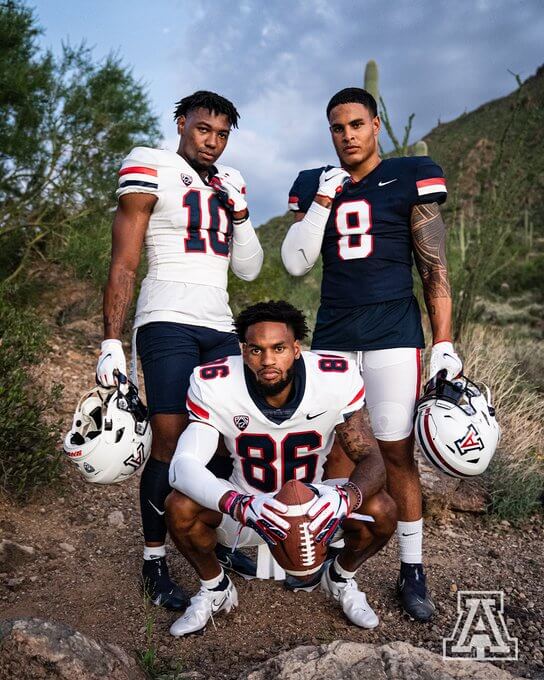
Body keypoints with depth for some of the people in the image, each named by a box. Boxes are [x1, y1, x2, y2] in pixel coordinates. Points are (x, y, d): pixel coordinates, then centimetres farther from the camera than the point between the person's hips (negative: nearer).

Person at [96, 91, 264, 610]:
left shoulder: (229, 185, 18)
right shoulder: (152, 172, 1)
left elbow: (248, 270, 16)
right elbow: (123, 266, -4)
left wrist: (239, 211, 4)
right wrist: (111, 342, -12)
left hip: (220, 328, 6)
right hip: (168, 324, -6)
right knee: (170, 443, -9)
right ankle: (154, 562, 6)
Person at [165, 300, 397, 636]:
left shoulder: (336, 380, -22)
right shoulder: (214, 386, -23)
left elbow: (371, 458, -19)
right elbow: (183, 464, -30)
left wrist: (345, 499, -43)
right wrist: (241, 506, -48)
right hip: (245, 508, 0)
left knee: (382, 510, -24)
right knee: (180, 507, -26)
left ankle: (341, 577, 12)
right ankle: (215, 588, 7)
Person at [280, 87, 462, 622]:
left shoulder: (410, 178, 1)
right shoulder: (314, 185, 11)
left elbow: (434, 268, -1)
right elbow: (294, 264, 3)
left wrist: (444, 343, -7)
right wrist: (323, 201, -5)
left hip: (393, 334, -3)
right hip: (333, 334, 3)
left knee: (397, 453, 0)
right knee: (333, 449, 7)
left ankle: (412, 570, 15)